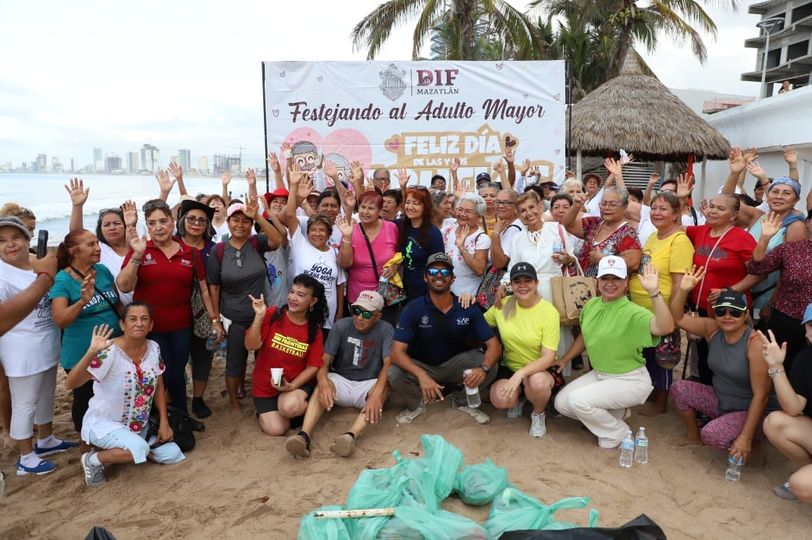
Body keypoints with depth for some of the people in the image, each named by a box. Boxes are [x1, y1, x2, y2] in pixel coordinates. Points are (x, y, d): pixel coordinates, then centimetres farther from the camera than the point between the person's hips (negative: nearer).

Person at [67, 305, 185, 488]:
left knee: (172, 455, -2)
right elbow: (70, 384, -34)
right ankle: (93, 460, -1)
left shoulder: (154, 348, -6)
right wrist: (92, 353, -49)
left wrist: (164, 422, -1)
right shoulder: (109, 352, -25)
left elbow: (158, 387, 5)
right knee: (139, 449, -32)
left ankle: (112, 448, 17)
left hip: (140, 426, 7)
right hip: (104, 424, -7)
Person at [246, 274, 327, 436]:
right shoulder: (272, 315, -11)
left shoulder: (314, 330, -6)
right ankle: (265, 412, 20)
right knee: (276, 430, -13)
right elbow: (251, 346, -17)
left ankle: (306, 406, 3)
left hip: (297, 382, 0)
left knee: (289, 407, -32)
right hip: (265, 385, 0)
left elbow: (313, 366, -4)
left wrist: (292, 386, -19)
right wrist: (259, 316, -29)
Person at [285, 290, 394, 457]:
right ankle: (304, 436, -49)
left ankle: (350, 436, -53)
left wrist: (377, 393, -41)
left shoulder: (386, 330, -9)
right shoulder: (341, 326, -7)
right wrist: (323, 382, -36)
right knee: (321, 387, -31)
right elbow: (324, 361, -13)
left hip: (368, 385, -1)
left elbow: (388, 364, -22)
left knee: (383, 388, -34)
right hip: (340, 380, 1)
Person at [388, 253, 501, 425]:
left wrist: (483, 368, -39)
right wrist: (421, 376, -45)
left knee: (491, 368, -24)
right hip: (421, 366, -2)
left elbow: (494, 344, -16)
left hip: (455, 363, 2)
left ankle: (462, 402, 8)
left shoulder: (468, 309, -13)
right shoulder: (413, 309, -19)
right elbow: (397, 352, -27)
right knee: (394, 374, -32)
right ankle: (416, 404, 4)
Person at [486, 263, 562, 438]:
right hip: (510, 367, 3)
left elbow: (548, 357, -19)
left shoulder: (549, 311, -16)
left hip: (541, 370, -2)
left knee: (537, 382, -38)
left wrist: (521, 373, -35)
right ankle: (518, 397, 12)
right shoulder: (503, 305, -5)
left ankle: (538, 414, -1)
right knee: (500, 399, -28)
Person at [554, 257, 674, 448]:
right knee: (561, 403, 2)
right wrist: (564, 360, 15)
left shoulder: (633, 312, -23)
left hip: (631, 380, -8)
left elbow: (666, 328, -42)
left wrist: (654, 292, -50)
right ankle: (617, 412, 19)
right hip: (598, 374, 8)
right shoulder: (591, 305, -1)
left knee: (578, 400, -25)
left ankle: (618, 434, 2)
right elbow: (585, 336, 16)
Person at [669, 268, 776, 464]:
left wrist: (746, 438, -26)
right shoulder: (712, 329, -7)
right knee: (678, 388, -9)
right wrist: (683, 290, -27)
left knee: (712, 434, -28)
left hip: (749, 411, -6)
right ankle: (693, 435, 14)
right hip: (719, 400, 6)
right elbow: (677, 318, -8)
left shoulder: (755, 343, -25)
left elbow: (761, 395, -25)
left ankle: (750, 443, 5)